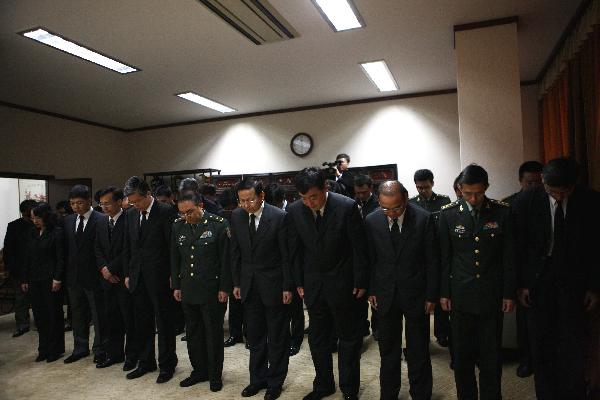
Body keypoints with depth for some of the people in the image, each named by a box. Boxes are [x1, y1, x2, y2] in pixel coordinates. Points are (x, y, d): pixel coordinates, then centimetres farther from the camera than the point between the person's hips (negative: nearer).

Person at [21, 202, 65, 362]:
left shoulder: (56, 232, -8)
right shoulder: (32, 232, 10)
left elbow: (60, 258, -10)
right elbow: (28, 257, 12)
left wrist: (57, 279, -15)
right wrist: (25, 279, 10)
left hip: (50, 280, -5)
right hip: (34, 280, 6)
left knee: (54, 314, 4)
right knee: (39, 315, 9)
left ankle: (55, 349, 15)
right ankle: (44, 349, 20)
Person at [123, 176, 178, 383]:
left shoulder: (166, 212, -11)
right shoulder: (130, 214, 8)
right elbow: (128, 247, 14)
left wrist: (172, 275, -12)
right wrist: (128, 274, 11)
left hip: (159, 277, -6)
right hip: (138, 277, 6)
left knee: (164, 323, 6)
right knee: (142, 323, 16)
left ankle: (167, 365, 21)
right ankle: (146, 362, 32)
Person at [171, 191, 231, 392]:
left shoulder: (219, 224, -12)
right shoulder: (178, 226, 3)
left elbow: (226, 259, -10)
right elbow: (175, 259, 11)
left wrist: (224, 288, -10)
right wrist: (176, 286, 10)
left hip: (212, 291, -5)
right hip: (188, 291, 5)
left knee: (213, 334, 8)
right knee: (193, 333, 15)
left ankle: (215, 375, 25)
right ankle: (199, 371, 32)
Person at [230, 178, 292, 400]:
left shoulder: (279, 217, -15)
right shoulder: (236, 216, -2)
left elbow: (286, 254, -11)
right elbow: (235, 252, 6)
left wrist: (287, 287, -10)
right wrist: (236, 282, 7)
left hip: (273, 284, -4)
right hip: (249, 285, 4)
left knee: (277, 337, 11)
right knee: (255, 336, 17)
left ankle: (275, 382, 28)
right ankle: (258, 378, 34)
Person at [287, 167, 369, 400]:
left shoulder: (347, 206, -18)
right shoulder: (294, 210, -8)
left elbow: (359, 247, -10)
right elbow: (295, 249, 2)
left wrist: (360, 282, -7)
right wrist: (299, 282, 4)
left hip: (342, 283, -3)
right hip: (313, 284, 3)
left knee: (349, 337, 12)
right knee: (317, 338, 16)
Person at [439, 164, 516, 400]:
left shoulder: (502, 212, -3)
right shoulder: (448, 214, -4)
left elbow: (509, 257, 3)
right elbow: (444, 257, 1)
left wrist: (509, 293, 3)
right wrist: (444, 293, 2)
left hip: (492, 295, 0)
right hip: (460, 295, 0)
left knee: (491, 355, 10)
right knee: (462, 355, 10)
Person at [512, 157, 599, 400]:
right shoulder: (525, 201, -7)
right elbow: (518, 245, -3)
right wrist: (521, 284, -4)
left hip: (574, 283, 1)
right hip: (538, 282, 0)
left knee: (573, 347, 1)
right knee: (542, 344, 8)